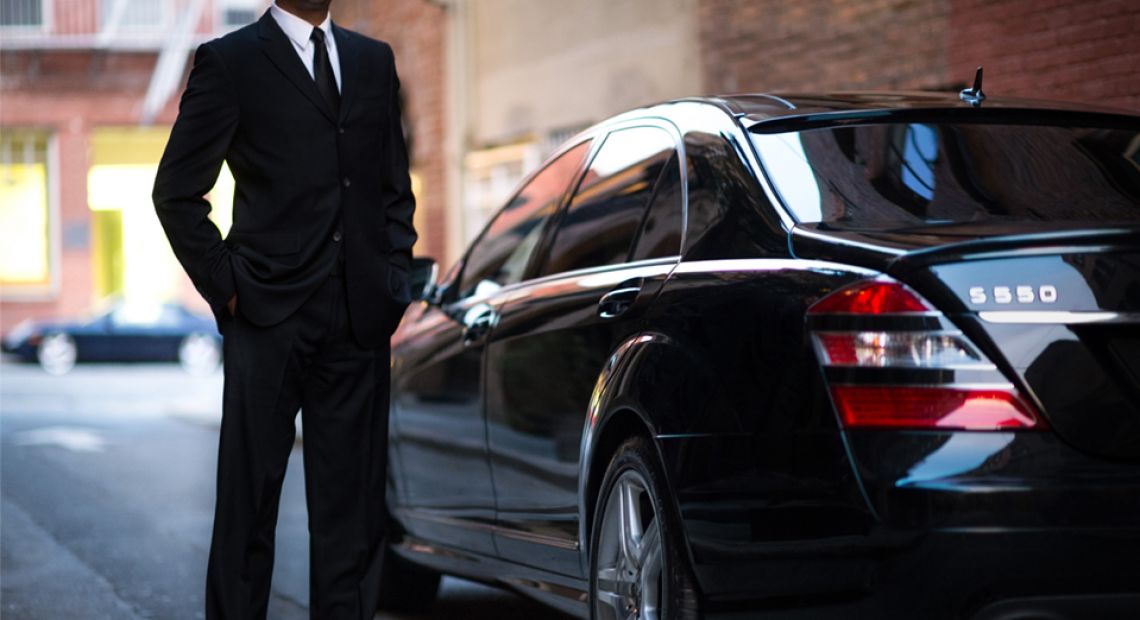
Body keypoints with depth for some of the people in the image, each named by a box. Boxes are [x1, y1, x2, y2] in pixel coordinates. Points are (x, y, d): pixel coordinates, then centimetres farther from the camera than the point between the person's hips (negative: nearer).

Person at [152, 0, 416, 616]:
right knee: (248, 499, 1)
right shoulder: (229, 61, 1)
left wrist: (394, 274, 7)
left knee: (351, 501, 5)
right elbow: (177, 191, 1)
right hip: (269, 315, -4)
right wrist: (224, 284, -4)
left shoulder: (374, 61, 16)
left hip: (360, 318, 4)